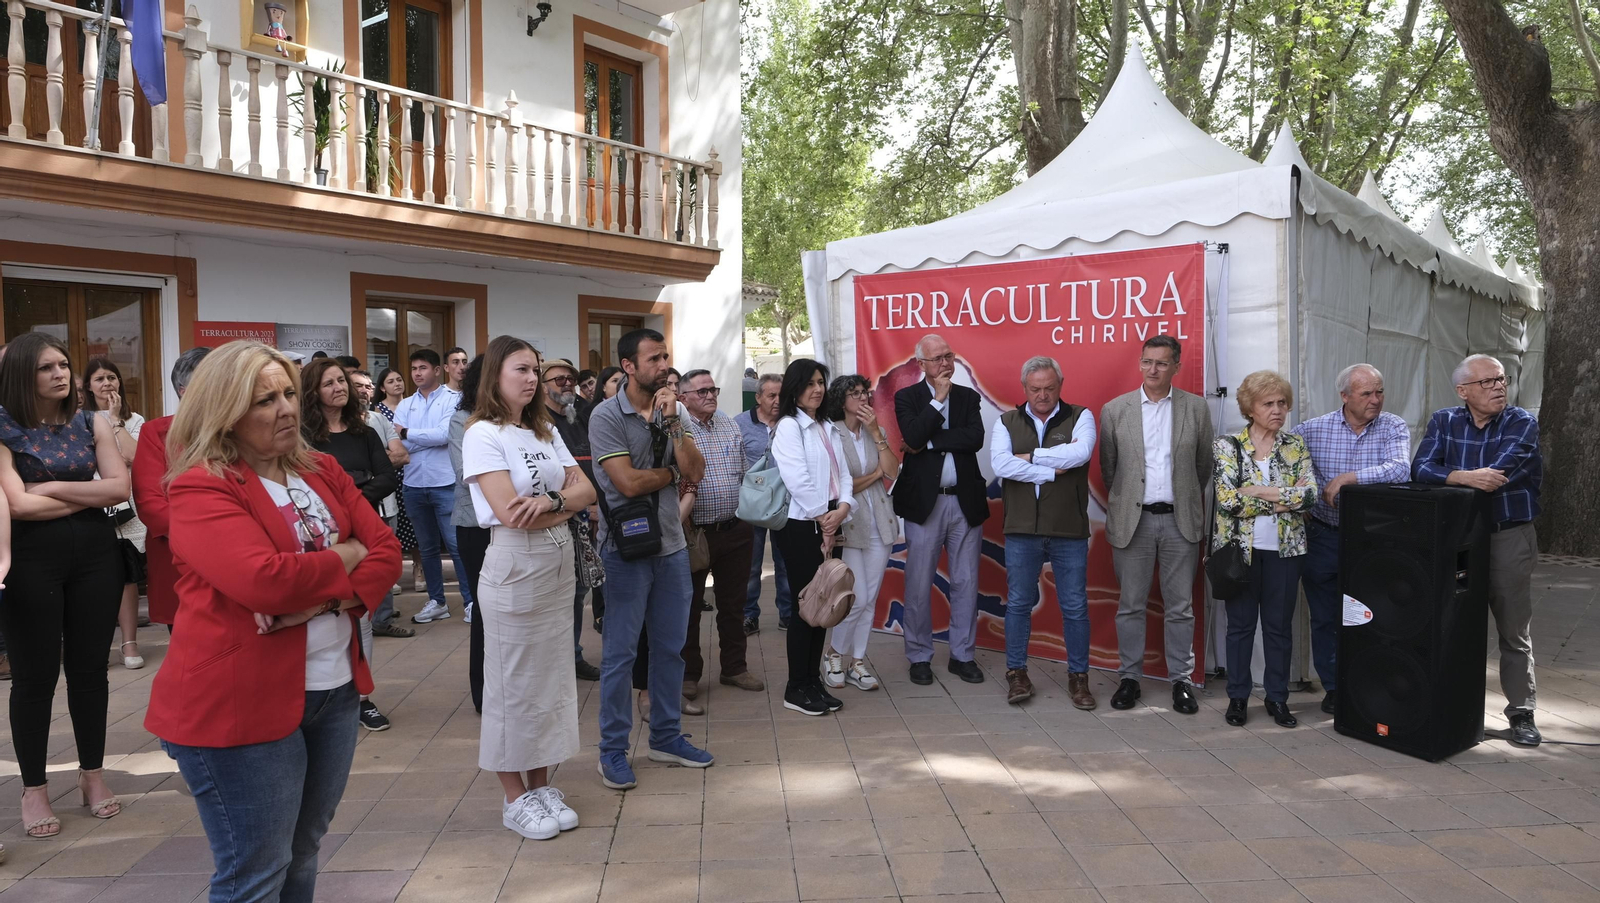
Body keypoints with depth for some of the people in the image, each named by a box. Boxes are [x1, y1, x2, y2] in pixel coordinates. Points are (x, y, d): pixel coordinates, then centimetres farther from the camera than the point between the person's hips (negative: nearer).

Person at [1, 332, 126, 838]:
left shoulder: (93, 424, 5)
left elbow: (120, 489, -5)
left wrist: (50, 488, -11)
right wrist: (90, 494, -6)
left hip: (96, 556, 3)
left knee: (90, 668, 11)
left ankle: (92, 774, 25)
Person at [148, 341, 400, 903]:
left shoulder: (321, 471, 9)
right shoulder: (201, 488, -13)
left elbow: (386, 551, 2)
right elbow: (264, 580, -27)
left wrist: (327, 598, -16)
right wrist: (343, 559, -10)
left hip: (334, 689, 7)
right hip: (239, 703, -6)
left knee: (301, 857, 20)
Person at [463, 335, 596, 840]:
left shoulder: (546, 431, 13)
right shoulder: (483, 434, -9)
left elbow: (585, 489, 4)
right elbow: (510, 511, -19)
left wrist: (550, 501, -17)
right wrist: (568, 504, -5)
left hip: (559, 567, 7)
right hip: (514, 568, -7)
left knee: (552, 677, 12)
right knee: (514, 683, 3)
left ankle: (542, 785, 25)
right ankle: (516, 798, 16)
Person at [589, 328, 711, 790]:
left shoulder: (673, 410, 6)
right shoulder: (607, 416, -11)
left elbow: (695, 471, -4)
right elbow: (628, 482, -19)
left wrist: (673, 422, -14)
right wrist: (673, 473, -3)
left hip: (670, 543, 6)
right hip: (626, 547, -6)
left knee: (671, 646, 13)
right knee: (620, 652, 2)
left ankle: (666, 736, 28)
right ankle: (613, 750, 14)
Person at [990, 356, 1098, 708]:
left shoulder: (1080, 417, 1)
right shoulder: (1007, 422, 5)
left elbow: (1081, 453, -20)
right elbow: (1001, 464, -13)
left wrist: (1031, 457, -13)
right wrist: (1054, 469, -14)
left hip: (1069, 531, -1)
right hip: (1021, 531, 1)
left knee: (1075, 607, 7)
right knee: (1018, 603, 9)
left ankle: (1078, 676, 21)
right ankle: (1016, 673, 22)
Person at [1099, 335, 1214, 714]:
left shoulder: (1197, 408, 2)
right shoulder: (1115, 410, 1)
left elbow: (1204, 465, 11)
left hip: (1180, 520, 0)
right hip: (1132, 519, 0)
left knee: (1180, 607, 6)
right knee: (1131, 605, 6)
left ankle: (1181, 680, 17)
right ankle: (1130, 677, 17)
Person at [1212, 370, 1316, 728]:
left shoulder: (1295, 446, 5)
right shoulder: (1227, 446, -2)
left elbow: (1310, 494, -9)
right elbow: (1228, 499, -15)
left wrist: (1258, 490, -16)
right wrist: (1285, 498, -13)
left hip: (1284, 549, 2)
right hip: (1240, 547, -2)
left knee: (1279, 625, 9)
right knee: (1241, 624, 6)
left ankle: (1278, 698, 22)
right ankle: (1237, 697, 18)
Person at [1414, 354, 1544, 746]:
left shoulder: (1521, 423, -4)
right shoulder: (1444, 422, 4)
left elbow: (1497, 476, -19)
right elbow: (1420, 469, -10)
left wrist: (1447, 475, -10)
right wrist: (1465, 477, -25)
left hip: (1510, 538, -2)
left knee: (1515, 633, 5)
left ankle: (1522, 714, 16)